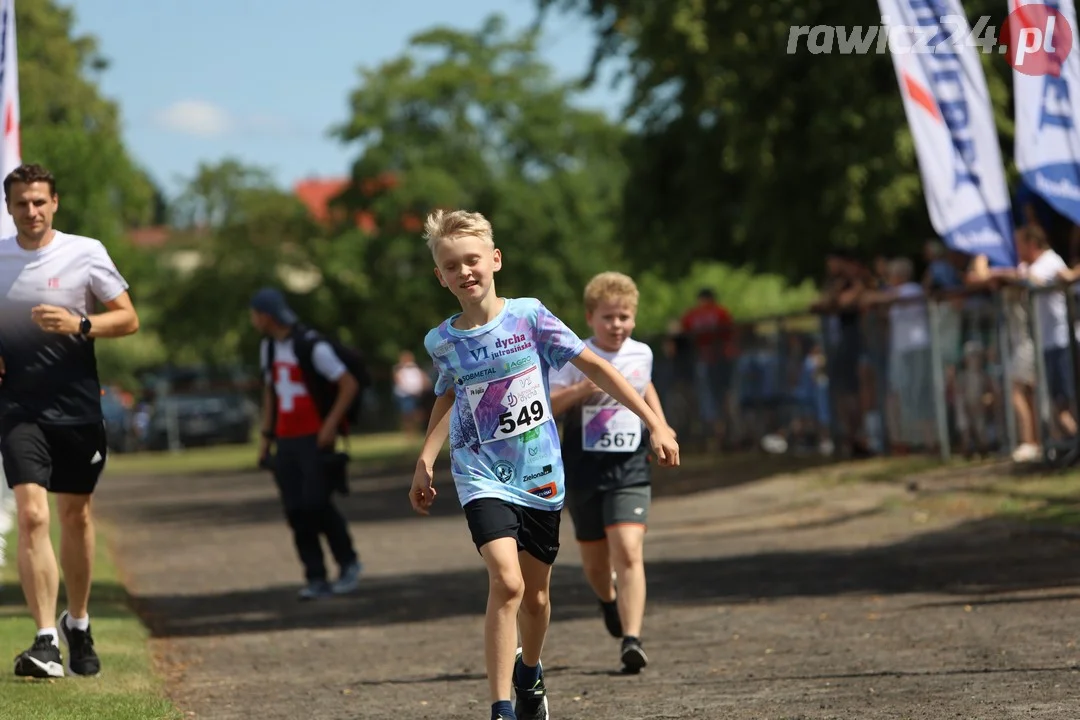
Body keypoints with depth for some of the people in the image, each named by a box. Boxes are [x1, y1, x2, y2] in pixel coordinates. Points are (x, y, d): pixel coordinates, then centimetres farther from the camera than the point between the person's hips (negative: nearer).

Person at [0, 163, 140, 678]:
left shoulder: (85, 252, -1)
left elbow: (128, 318, 0)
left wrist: (78, 325, -17)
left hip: (76, 405, 0)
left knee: (76, 515, 10)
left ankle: (78, 625, 31)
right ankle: (46, 642, -18)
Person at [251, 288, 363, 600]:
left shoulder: (311, 347, -13)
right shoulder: (268, 348, 12)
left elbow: (349, 384, -12)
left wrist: (330, 424, -16)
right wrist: (266, 435, 16)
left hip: (314, 439, -7)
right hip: (285, 440, 7)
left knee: (316, 503, -13)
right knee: (296, 512, -1)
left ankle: (349, 563, 7)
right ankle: (316, 579, 2)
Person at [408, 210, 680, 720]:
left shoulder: (528, 316, -7)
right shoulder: (442, 342, -2)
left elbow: (593, 366, -3)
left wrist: (653, 423, -5)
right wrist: (425, 461, 11)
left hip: (540, 477, 1)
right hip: (483, 477, -1)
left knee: (536, 595, 13)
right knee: (506, 583, -22)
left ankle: (529, 674, 44)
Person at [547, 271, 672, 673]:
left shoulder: (641, 354, 5)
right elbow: (543, 406, -18)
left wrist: (661, 426, 17)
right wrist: (580, 390, -33)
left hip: (630, 470, 1)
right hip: (584, 472, -1)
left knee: (629, 551, -19)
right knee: (595, 562, 13)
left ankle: (632, 640, -25)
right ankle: (608, 601, 48)